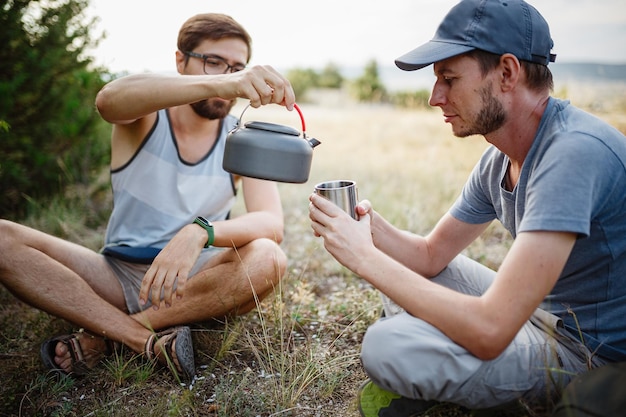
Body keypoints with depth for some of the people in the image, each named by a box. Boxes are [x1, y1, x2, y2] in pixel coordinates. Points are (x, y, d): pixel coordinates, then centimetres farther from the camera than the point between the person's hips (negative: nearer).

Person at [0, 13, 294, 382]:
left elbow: (273, 224, -17)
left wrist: (200, 233, -37)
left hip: (194, 282, 0)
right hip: (118, 275, 1)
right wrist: (218, 84, -47)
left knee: (266, 260, -31)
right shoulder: (144, 117, -4)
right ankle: (154, 340, -25)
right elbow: (109, 100, -31)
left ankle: (103, 335, -19)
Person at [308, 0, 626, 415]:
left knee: (387, 345, -27)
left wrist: (364, 257, -27)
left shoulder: (574, 151, -29)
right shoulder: (499, 160, 1)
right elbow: (431, 253, 8)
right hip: (539, 314, 9)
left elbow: (489, 330, -34)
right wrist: (373, 228, -13)